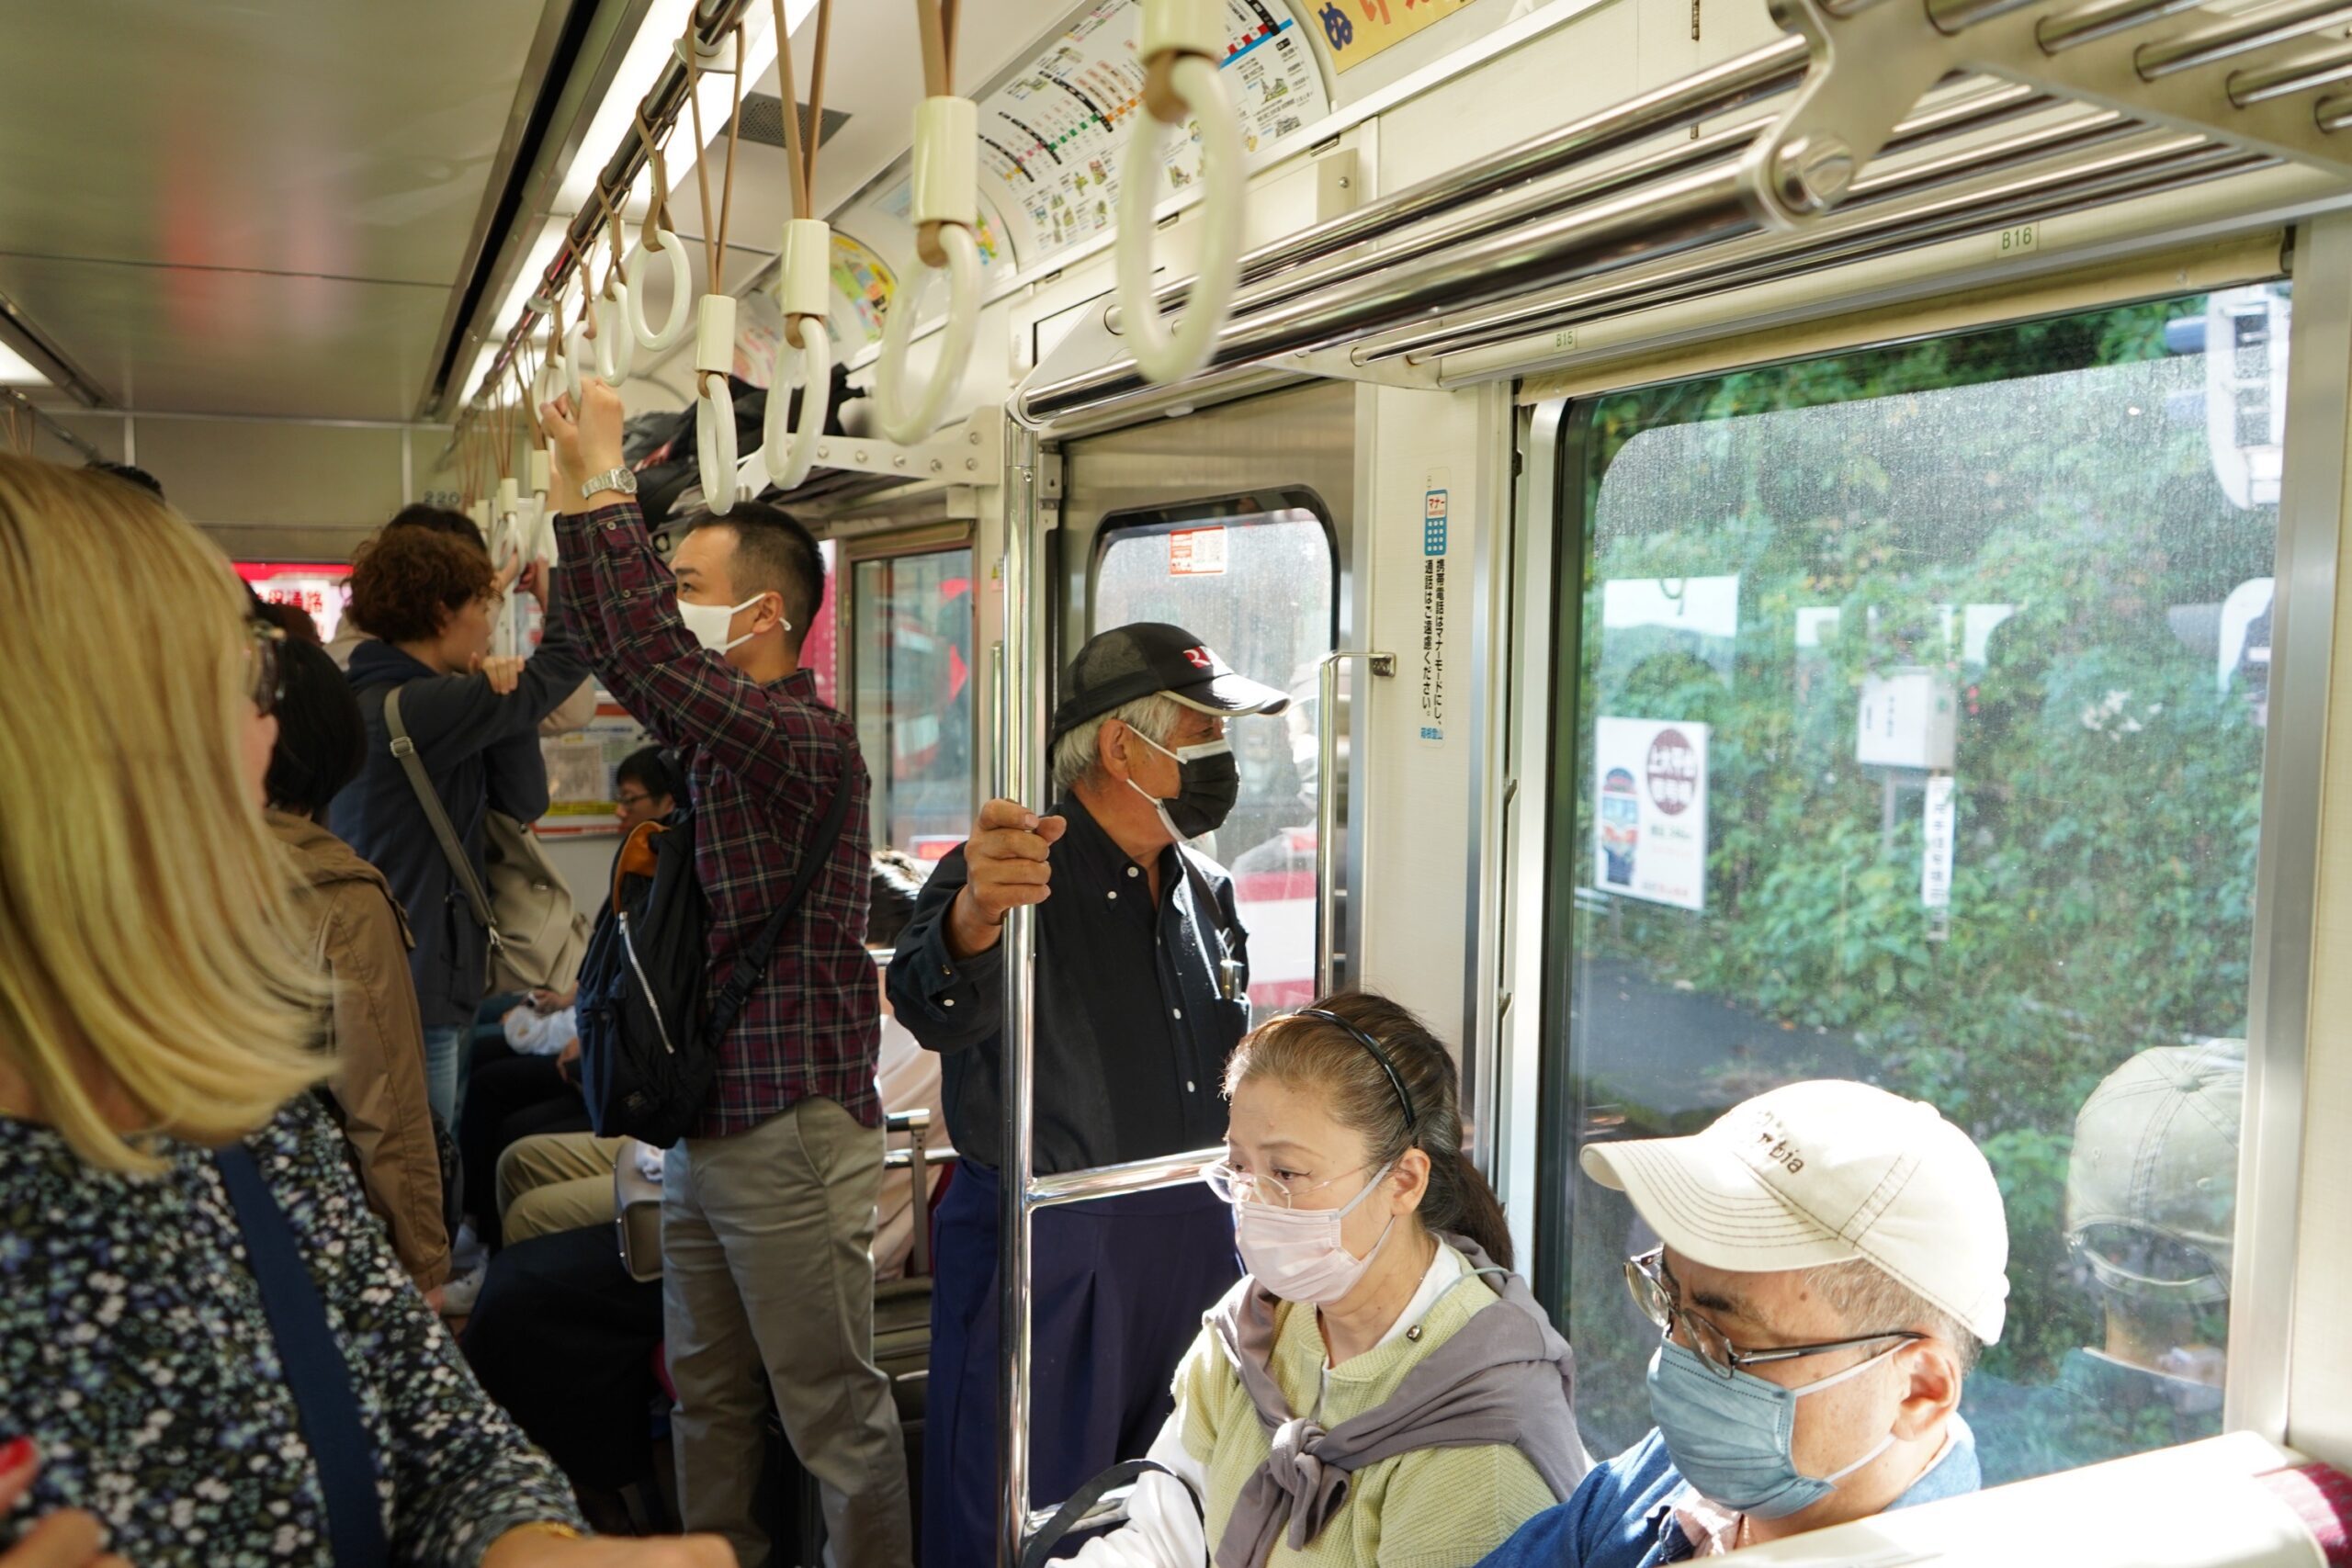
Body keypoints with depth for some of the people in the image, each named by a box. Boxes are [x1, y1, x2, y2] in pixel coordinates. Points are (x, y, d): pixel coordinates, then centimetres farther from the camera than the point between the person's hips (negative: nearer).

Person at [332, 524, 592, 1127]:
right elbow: (565, 662, -15)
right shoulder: (420, 707, -19)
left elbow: (523, 801, 7)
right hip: (413, 992, -9)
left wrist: (498, 700, -5)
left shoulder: (370, 698, 12)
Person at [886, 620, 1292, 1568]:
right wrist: (976, 911, -54)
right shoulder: (1013, 870, -13)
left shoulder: (1204, 891, 10)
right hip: (1046, 1252, -6)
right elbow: (937, 1013, -35)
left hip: (1192, 1236, 7)